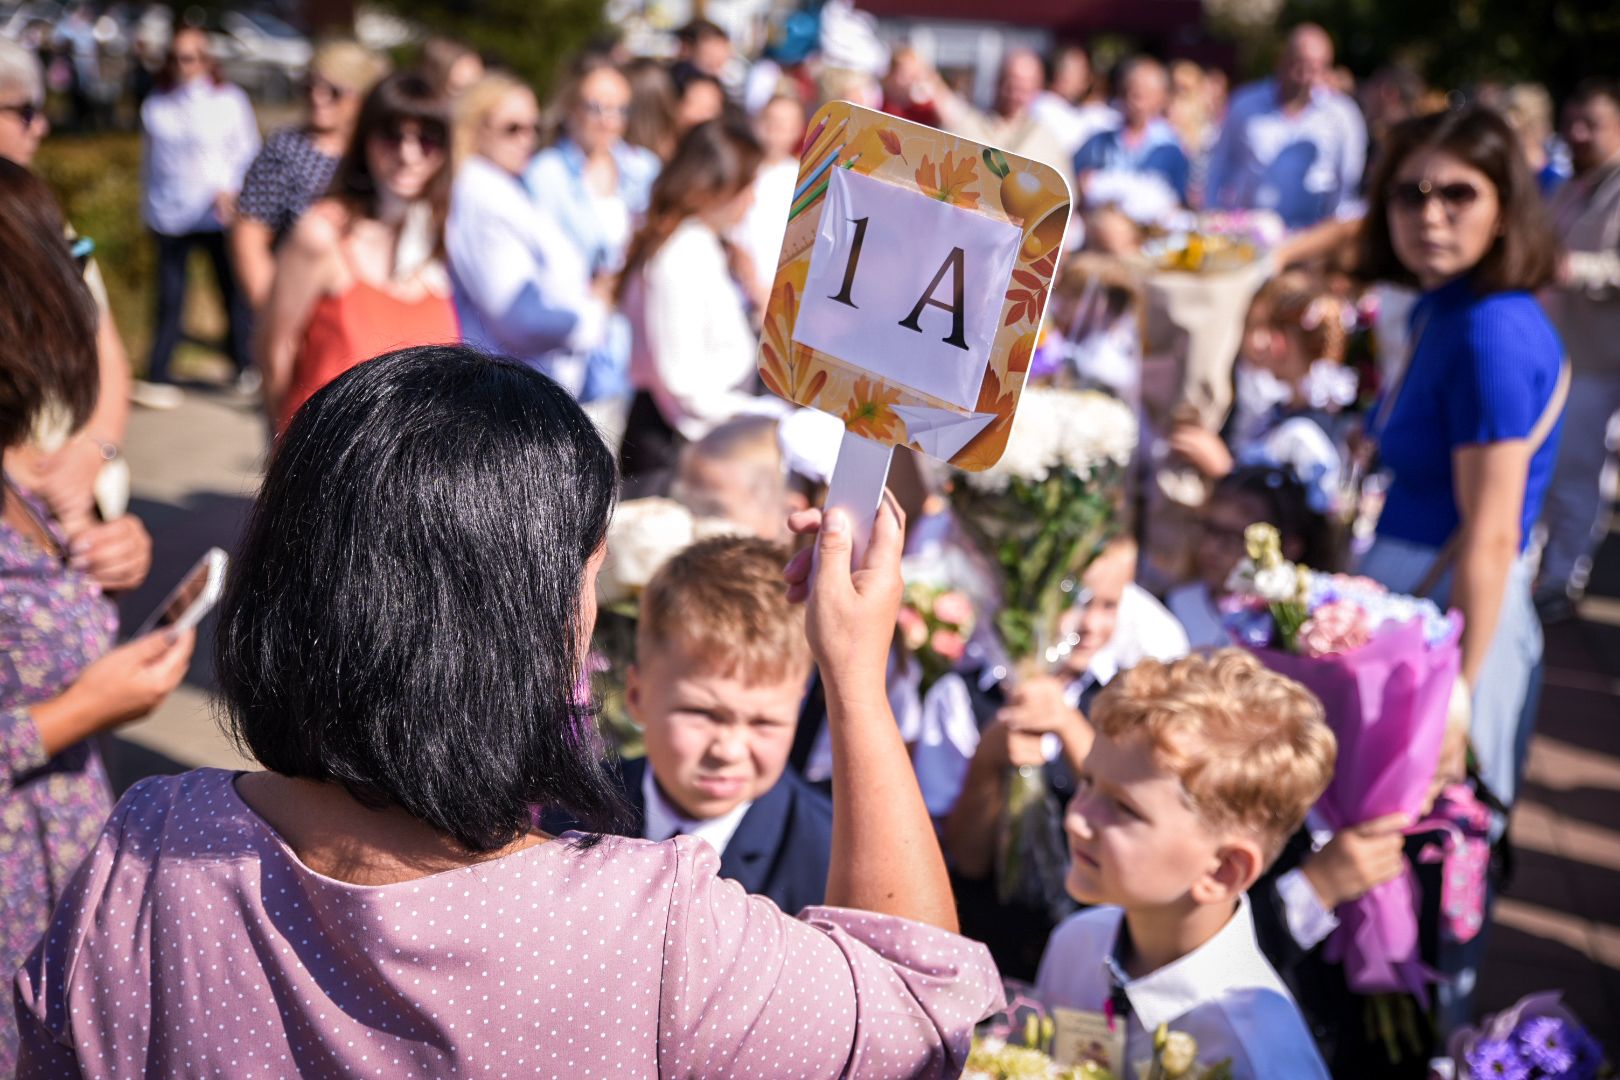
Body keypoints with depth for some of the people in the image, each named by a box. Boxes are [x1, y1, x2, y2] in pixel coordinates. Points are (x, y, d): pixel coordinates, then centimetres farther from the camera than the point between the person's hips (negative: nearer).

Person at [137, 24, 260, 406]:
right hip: (170, 215, 2)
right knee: (169, 298, -2)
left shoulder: (229, 99, -2)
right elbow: (151, 158, 15)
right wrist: (149, 207, 16)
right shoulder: (155, 105, 7)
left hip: (220, 214, -2)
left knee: (235, 291, 6)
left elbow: (247, 151, -2)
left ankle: (244, 366, 22)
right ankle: (155, 377, 0)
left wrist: (231, 189, -17)